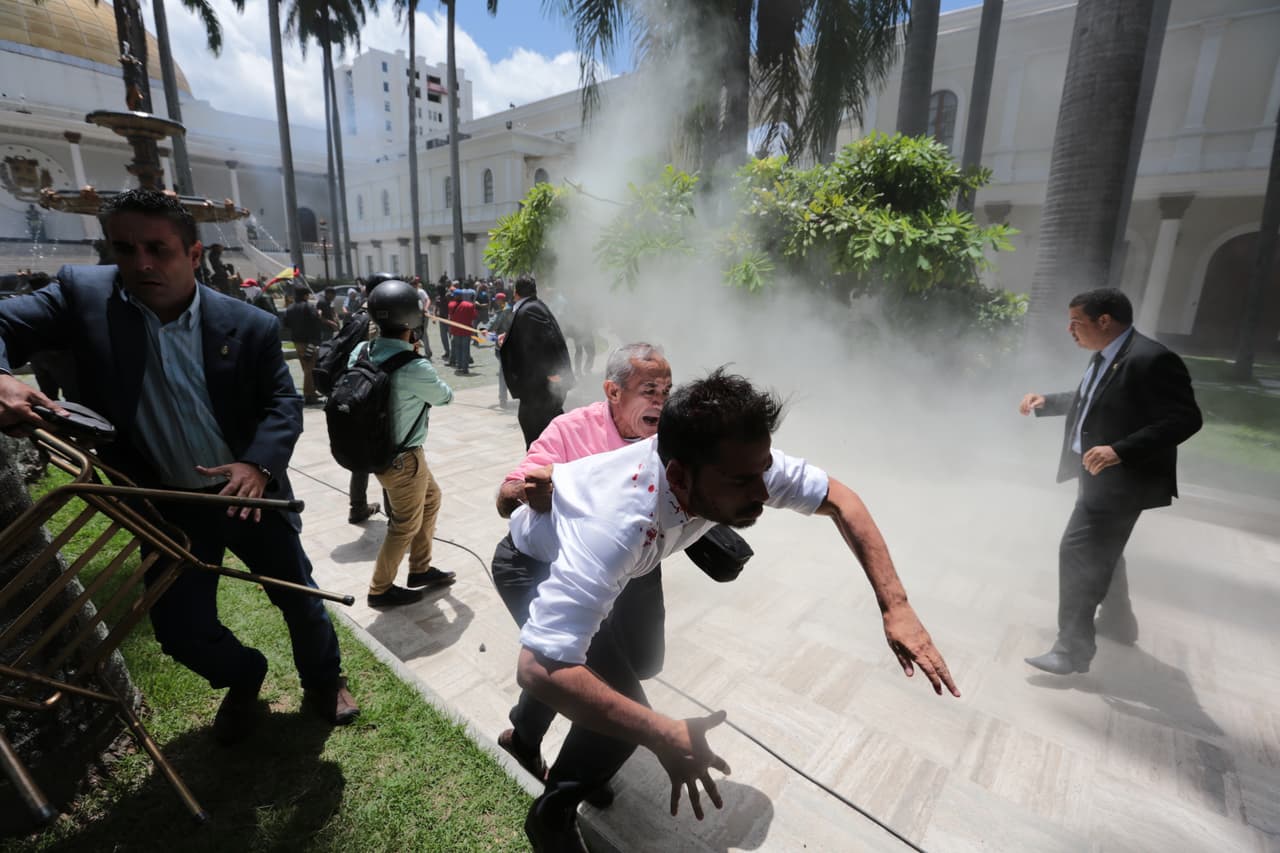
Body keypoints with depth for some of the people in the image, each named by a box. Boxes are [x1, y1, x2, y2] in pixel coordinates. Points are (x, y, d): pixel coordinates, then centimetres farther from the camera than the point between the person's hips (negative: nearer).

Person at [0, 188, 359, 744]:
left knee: (299, 597, 13)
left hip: (248, 494, -1)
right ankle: (242, 677, 44)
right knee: (181, 631, 10)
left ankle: (323, 679, 43)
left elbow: (284, 403, -9)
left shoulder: (249, 325, -12)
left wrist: (259, 465, -27)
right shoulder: (82, 294, -7)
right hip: (167, 506, 2)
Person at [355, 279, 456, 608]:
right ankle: (380, 589, 32)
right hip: (402, 459, -8)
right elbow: (446, 397, -8)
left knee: (430, 500, 25)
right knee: (406, 526, 13)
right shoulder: (415, 369, -28)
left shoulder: (362, 352, -6)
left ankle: (420, 570, 39)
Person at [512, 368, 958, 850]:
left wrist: (895, 606, -24)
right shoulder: (612, 530, -48)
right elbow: (538, 668, -47)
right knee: (623, 707, -14)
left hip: (619, 553, 6)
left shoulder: (739, 464, -30)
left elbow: (840, 499, -17)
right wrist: (663, 737, -45)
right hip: (538, 566, -6)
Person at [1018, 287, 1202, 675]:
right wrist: (1046, 401, 9)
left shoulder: (1151, 359, -22)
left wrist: (1120, 450, -34)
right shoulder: (1105, 356, 7)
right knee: (1101, 552, 24)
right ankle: (1117, 620, 45)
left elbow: (1185, 419, -25)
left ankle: (1073, 649, 1)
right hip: (1098, 472, 10)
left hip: (1120, 479, -10)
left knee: (1078, 553, -9)